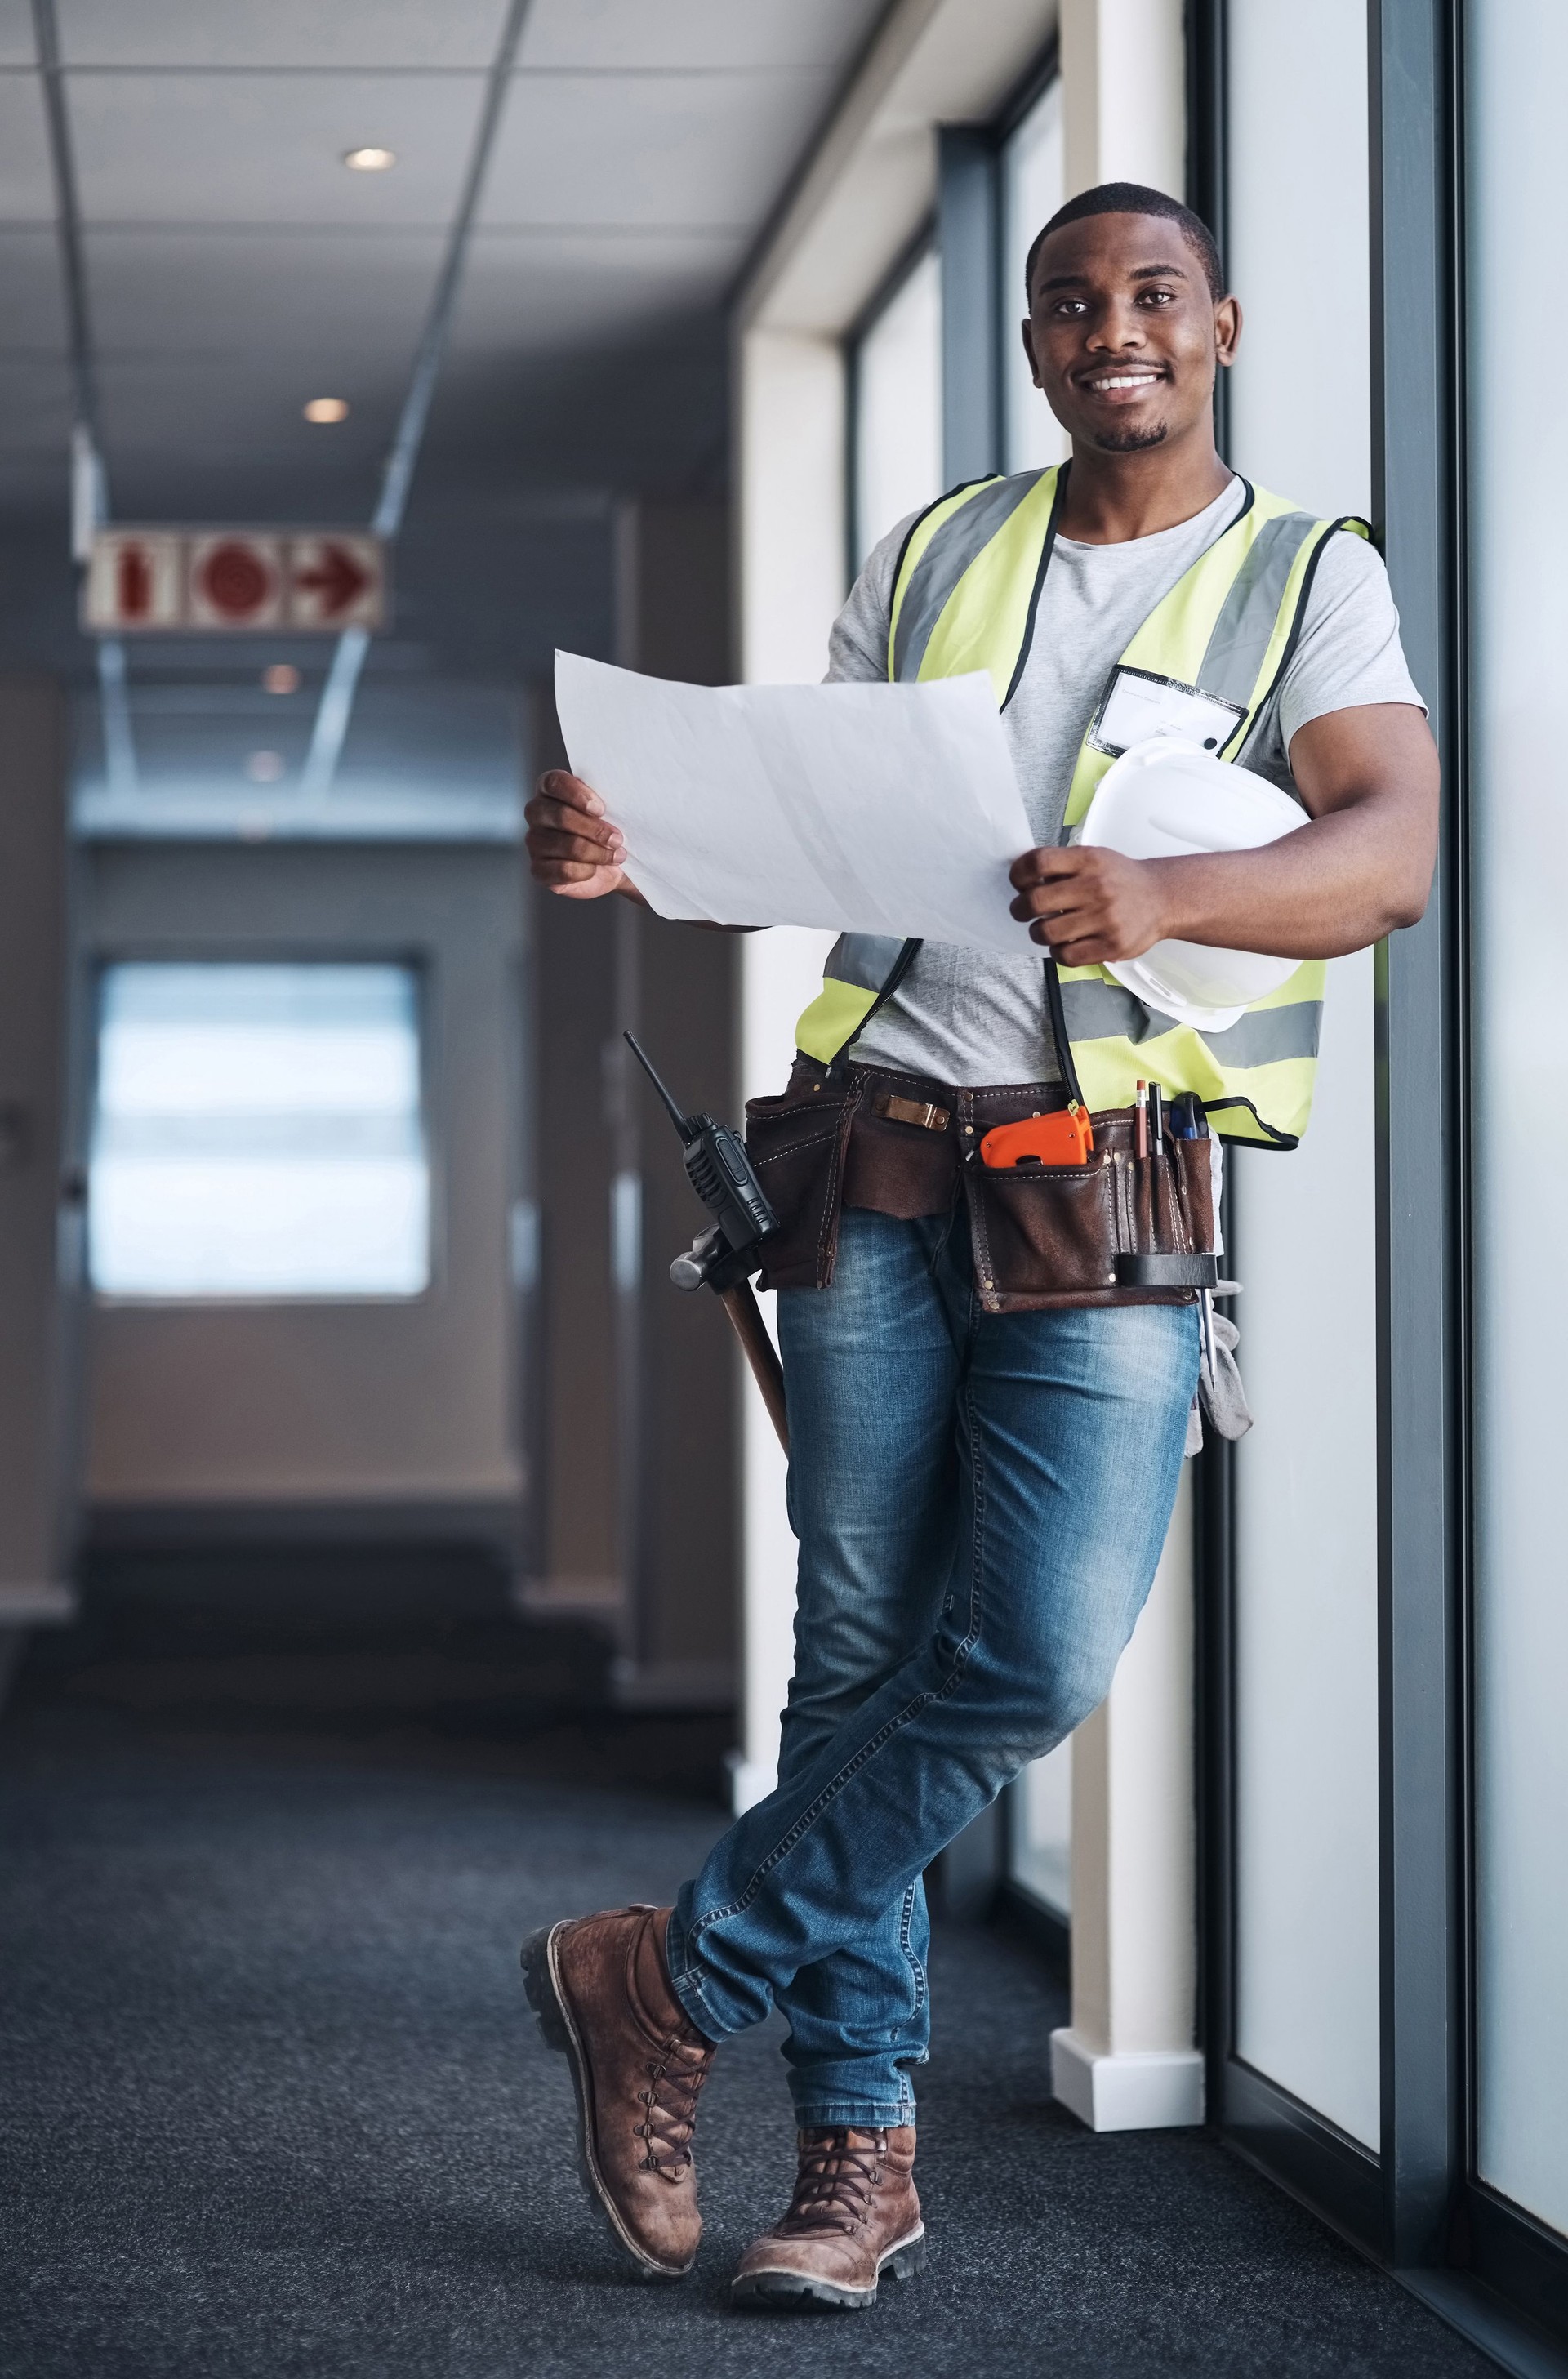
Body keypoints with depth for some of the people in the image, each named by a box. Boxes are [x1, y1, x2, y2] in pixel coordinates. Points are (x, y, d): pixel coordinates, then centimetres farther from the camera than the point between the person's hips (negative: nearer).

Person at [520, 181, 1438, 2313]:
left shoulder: (1309, 576, 6)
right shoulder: (935, 556, 16)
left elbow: (1392, 854, -10)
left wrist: (1161, 898, -29)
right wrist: (630, 842, -5)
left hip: (1106, 1198, -2)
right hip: (878, 1156, 3)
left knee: (1043, 1654, -15)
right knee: (859, 1651, 2)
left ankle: (683, 1978, 5)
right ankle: (863, 2155, 12)